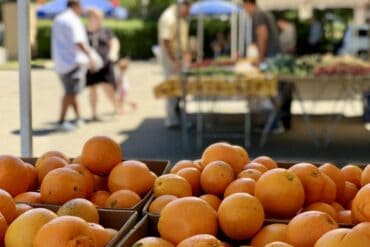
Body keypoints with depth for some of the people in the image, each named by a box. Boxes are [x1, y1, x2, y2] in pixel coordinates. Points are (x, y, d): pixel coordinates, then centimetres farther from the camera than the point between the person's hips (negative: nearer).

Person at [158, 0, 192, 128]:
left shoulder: (181, 18, 10)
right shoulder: (169, 18, -20)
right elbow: (166, 41, -24)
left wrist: (187, 54, 12)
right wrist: (174, 61, -24)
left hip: (181, 57, 9)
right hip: (171, 58, -9)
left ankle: (179, 117, 22)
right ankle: (172, 120, 5)